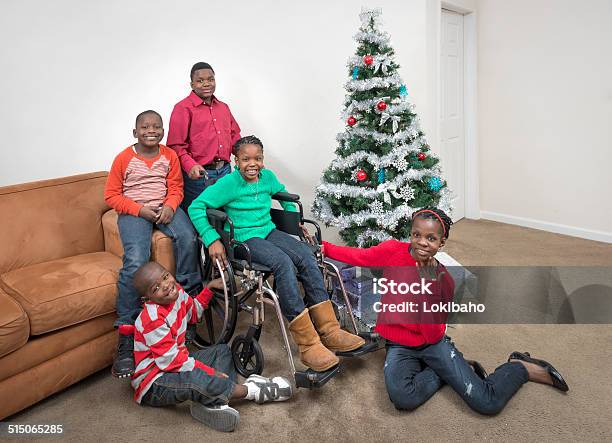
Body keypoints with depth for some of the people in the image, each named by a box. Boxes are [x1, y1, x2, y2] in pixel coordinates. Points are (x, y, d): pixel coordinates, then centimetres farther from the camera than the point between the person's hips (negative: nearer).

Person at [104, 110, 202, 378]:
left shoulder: (170, 156, 9)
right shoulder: (124, 158, 1)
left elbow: (176, 188, 11)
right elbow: (111, 195, 1)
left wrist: (170, 206, -11)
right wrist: (140, 210, -13)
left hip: (164, 208, 3)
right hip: (134, 212, -3)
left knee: (188, 239, -30)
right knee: (136, 261, -27)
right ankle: (125, 337, -23)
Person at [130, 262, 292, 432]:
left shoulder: (176, 292, -1)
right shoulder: (152, 319, -27)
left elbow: (193, 312, 23)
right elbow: (171, 360, -28)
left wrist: (209, 287, 14)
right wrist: (210, 372, -24)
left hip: (175, 361, 10)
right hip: (153, 383, -10)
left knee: (222, 351, 12)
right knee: (198, 380, -38)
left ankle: (213, 403, -17)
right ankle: (251, 391, -14)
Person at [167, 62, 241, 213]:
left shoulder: (223, 107, 17)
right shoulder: (183, 108, -4)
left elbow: (235, 137, 21)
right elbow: (176, 145, -9)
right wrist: (190, 166, -25)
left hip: (225, 172, 6)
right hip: (198, 174, -6)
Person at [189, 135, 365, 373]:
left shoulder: (268, 177, 9)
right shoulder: (229, 182, -8)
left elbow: (283, 193, 31)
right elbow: (196, 207, -13)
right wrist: (213, 240, -20)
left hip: (269, 231, 6)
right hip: (244, 238, -6)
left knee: (306, 256, -21)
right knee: (283, 263, -32)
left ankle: (329, 330, -17)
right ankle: (308, 345, -32)